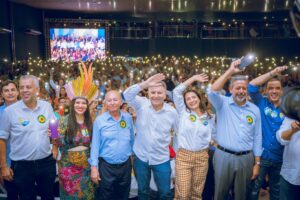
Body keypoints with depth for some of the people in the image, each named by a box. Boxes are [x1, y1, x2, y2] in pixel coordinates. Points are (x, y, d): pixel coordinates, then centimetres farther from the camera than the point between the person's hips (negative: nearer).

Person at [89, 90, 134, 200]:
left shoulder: (128, 118, -1)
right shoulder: (99, 120, -8)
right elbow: (95, 144, -7)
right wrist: (94, 167, -9)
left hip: (126, 165, 3)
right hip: (106, 166, -2)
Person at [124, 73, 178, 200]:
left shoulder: (172, 112, -8)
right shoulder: (141, 104, -9)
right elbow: (127, 94, -25)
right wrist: (146, 83, -34)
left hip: (162, 160, 0)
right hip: (141, 158, 1)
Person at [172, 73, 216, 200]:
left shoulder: (209, 118, 8)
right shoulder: (183, 112, 0)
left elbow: (212, 136, 19)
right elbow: (176, 92, -6)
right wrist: (194, 78, -3)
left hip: (202, 157, 3)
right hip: (183, 156, -2)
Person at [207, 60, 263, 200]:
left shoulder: (254, 109, 5)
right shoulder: (223, 104, -2)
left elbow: (257, 138, 7)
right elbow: (212, 92, -24)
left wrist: (257, 163, 5)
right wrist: (230, 71, -25)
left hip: (245, 158, 3)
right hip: (223, 156, -2)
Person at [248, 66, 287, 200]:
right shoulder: (261, 103, -4)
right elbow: (251, 86, -17)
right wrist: (272, 73, -17)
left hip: (280, 158, 3)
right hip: (261, 155, -2)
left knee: (276, 189, 21)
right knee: (254, 188, 10)